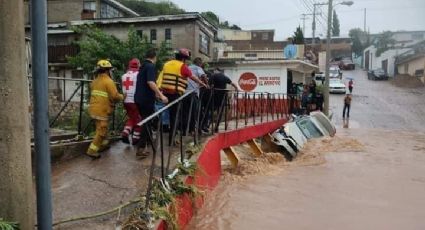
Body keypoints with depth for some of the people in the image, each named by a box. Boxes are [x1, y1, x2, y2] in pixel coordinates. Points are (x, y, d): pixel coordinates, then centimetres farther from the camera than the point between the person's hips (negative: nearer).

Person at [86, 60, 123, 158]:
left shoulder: (95, 81, 13)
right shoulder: (108, 81, -13)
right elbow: (115, 96, -20)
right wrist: (122, 97, 1)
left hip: (93, 108, 9)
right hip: (102, 110, -9)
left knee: (102, 128, 23)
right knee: (101, 130, -3)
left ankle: (103, 144, 34)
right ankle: (92, 150, -5)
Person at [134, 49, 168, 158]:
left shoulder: (143, 66, 18)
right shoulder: (151, 66, -12)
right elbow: (150, 82, -27)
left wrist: (155, 93, 42)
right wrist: (161, 95, -28)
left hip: (139, 98, 9)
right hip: (146, 99, -9)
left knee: (145, 121, 21)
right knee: (147, 123, -3)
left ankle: (145, 143, 35)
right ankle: (141, 149, -5)